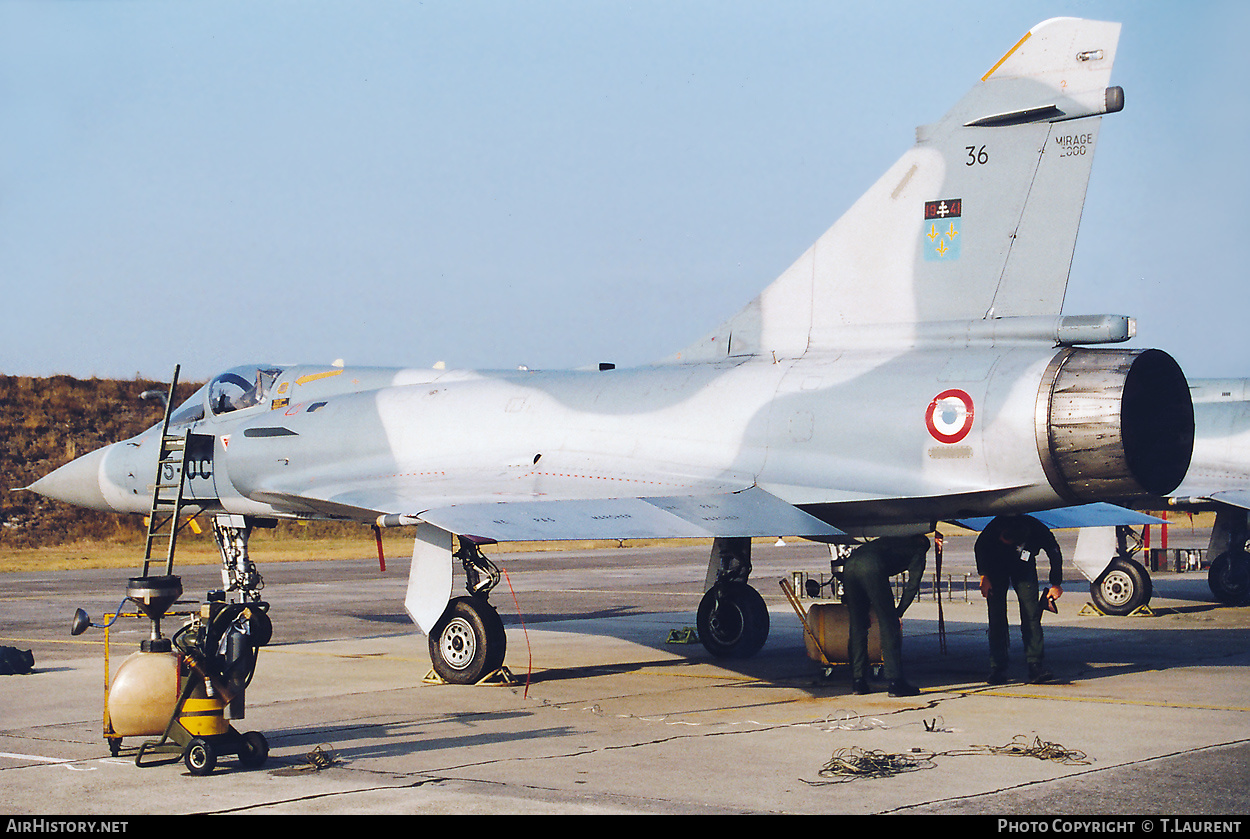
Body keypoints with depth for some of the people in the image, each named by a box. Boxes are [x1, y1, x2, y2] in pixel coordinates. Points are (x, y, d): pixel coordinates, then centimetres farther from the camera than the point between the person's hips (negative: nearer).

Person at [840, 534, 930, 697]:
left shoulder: (892, 540, 41)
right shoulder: (918, 551, 24)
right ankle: (895, 682, 0)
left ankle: (858, 681, 17)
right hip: (872, 568, -6)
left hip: (849, 563, 6)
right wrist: (899, 613, 17)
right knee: (889, 626, 2)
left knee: (857, 627, 15)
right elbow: (912, 585, 13)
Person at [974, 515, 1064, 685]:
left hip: (1024, 568, 0)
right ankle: (998, 668, -5)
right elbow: (979, 549, -12)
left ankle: (1036, 665, -16)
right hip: (996, 567, 0)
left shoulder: (1040, 532, -33)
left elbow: (1055, 555, -11)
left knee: (1031, 615, -14)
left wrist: (1056, 584, -4)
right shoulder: (994, 528, -34)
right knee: (997, 616, -9)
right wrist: (984, 577, -13)